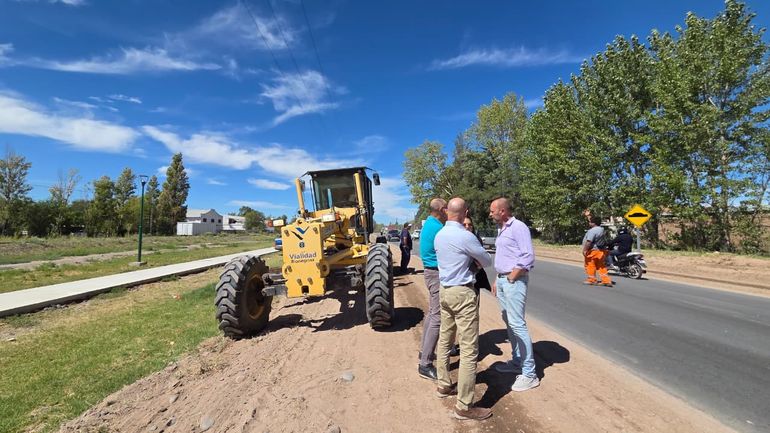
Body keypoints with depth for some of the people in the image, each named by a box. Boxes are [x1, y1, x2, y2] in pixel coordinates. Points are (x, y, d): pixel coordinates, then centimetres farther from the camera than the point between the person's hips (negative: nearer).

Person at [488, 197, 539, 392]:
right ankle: (516, 362, 26)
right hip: (502, 280, 9)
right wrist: (497, 280, 15)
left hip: (514, 281, -9)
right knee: (509, 322, 14)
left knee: (517, 324, -8)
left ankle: (529, 373, 0)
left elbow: (528, 257, -19)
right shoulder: (501, 229, 15)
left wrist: (511, 279, -16)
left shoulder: (518, 227, -13)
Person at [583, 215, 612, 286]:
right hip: (601, 250, 9)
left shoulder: (592, 231, -21)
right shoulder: (602, 230, 10)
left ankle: (591, 280, 12)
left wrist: (585, 250, -22)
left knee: (590, 266, 3)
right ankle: (606, 281, 11)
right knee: (601, 266, 12)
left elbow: (588, 241, -26)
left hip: (593, 251, -9)